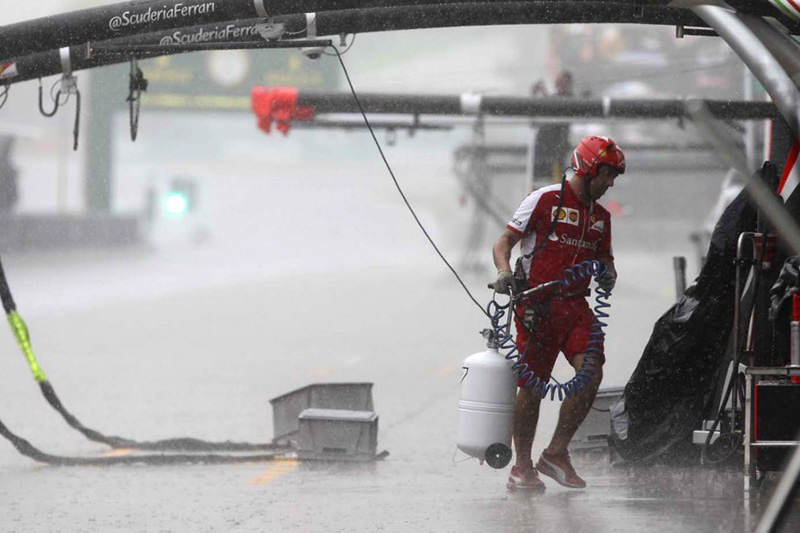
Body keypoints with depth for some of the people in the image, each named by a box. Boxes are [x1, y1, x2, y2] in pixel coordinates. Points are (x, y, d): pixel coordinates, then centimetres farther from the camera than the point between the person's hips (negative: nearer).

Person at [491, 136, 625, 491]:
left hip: (575, 305, 5)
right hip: (536, 306, -5)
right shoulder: (544, 200, -5)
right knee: (532, 385, -3)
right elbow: (504, 242, -4)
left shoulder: (600, 216, 14)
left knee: (592, 373, -14)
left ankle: (556, 455, -1)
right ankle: (522, 468, 10)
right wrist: (504, 272, -24)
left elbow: (604, 257, 22)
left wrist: (608, 274, -2)